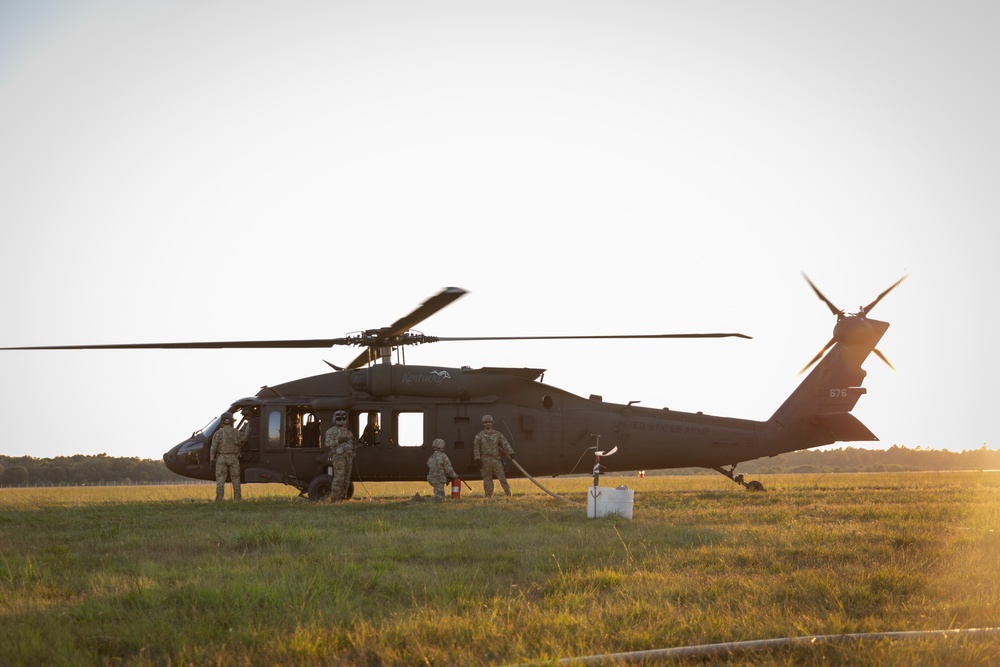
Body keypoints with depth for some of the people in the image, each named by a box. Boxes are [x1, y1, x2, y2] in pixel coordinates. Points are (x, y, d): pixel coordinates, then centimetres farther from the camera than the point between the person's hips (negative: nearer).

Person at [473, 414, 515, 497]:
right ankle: (488, 496, 7)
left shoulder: (497, 434, 9)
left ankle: (508, 494, -4)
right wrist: (478, 459, -8)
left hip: (496, 460, 1)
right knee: (487, 479, 1)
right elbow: (476, 448, 0)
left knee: (502, 477, -4)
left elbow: (505, 444, 2)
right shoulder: (479, 436, 3)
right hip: (485, 461, -1)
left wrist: (511, 453, -8)